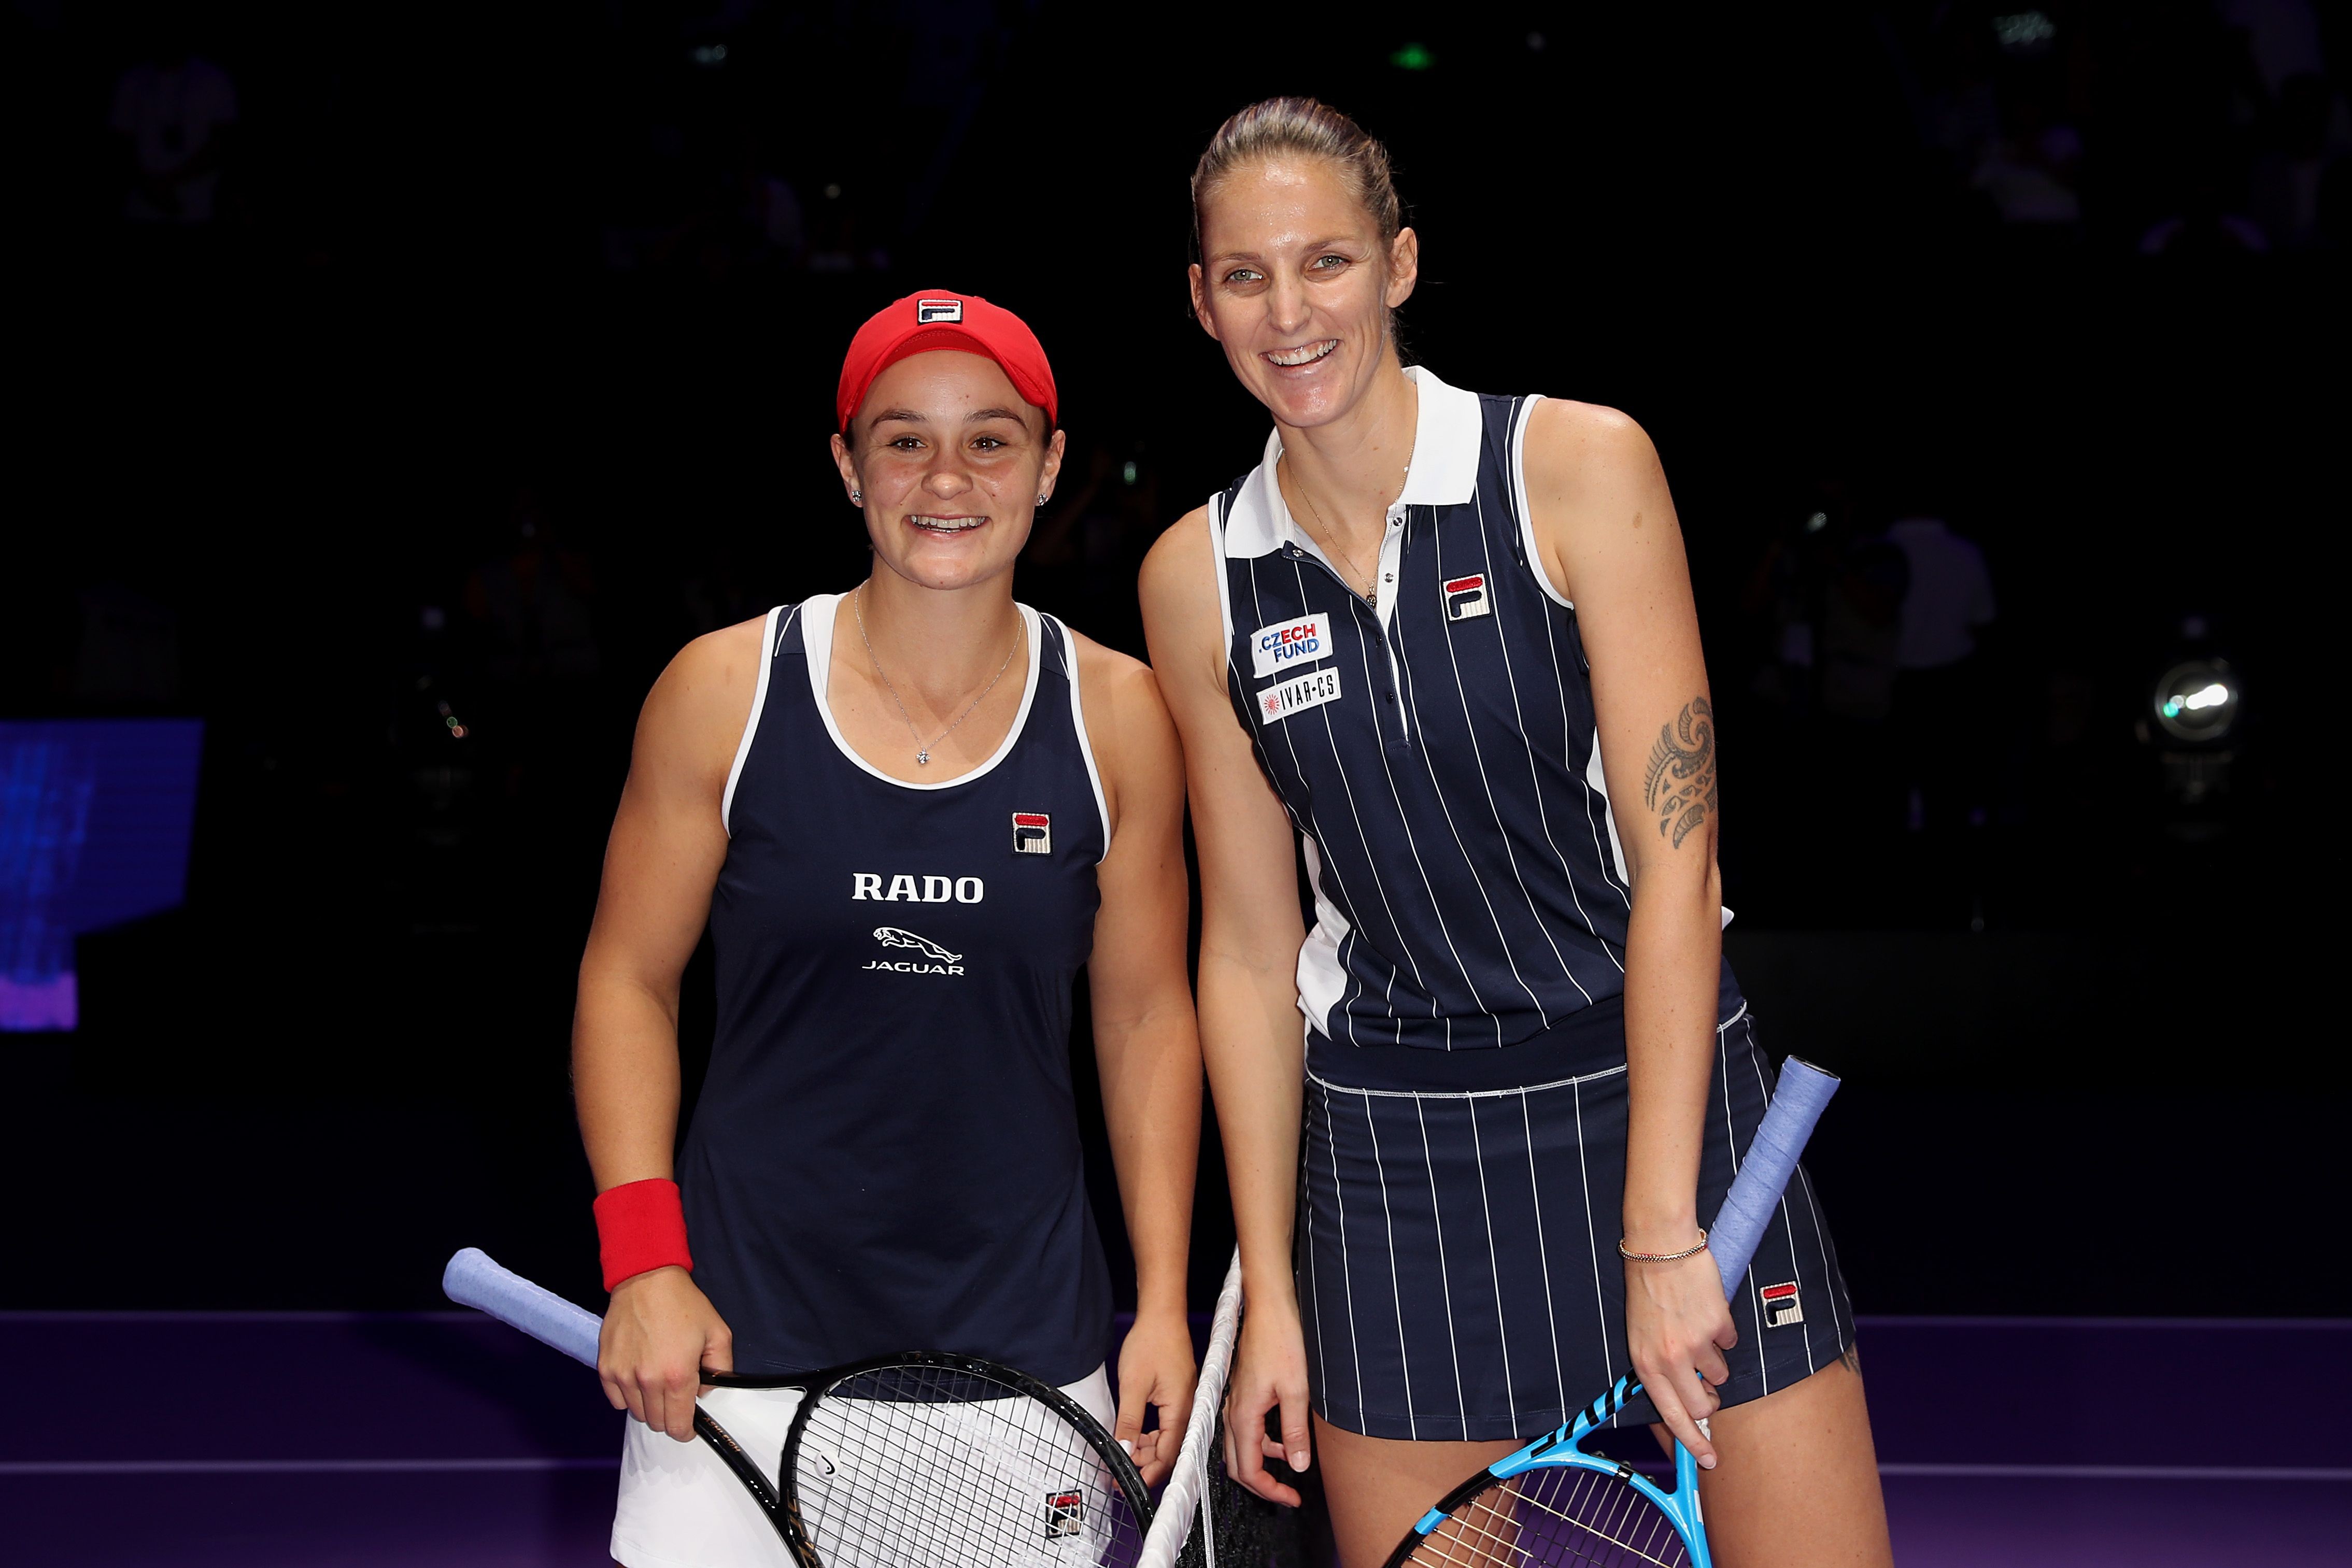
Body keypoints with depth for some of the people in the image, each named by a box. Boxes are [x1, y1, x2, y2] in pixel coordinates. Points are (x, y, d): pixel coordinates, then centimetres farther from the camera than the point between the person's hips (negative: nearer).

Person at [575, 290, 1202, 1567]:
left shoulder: (1116, 719, 0)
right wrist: (642, 1258, -7)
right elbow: (629, 982, 3)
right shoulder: (723, 693, -4)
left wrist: (1164, 1302, 3)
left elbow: (1145, 1019, 8)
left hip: (1025, 1342, 1)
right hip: (742, 1333, -1)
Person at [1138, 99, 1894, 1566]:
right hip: (1392, 1154, 2)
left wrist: (1661, 1230, -17)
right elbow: (1250, 951, 6)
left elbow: (1674, 856, -11)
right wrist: (1269, 1293, 3)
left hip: (1662, 1090, -2)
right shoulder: (1198, 579, 1)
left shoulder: (1582, 466, -8)